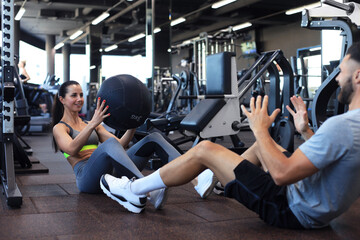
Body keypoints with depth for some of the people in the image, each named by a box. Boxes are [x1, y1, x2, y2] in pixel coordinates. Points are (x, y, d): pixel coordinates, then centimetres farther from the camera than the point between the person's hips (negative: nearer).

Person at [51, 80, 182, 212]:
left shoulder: (89, 124, 29)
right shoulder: (59, 128, 11)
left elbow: (120, 144, 16)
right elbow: (72, 149, -14)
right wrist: (93, 123, -23)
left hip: (111, 172, 6)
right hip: (87, 178, -6)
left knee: (154, 138, -10)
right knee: (110, 143, -38)